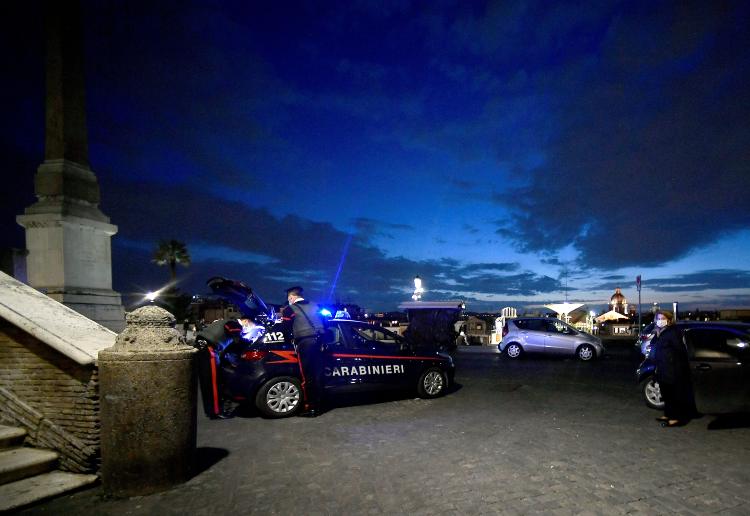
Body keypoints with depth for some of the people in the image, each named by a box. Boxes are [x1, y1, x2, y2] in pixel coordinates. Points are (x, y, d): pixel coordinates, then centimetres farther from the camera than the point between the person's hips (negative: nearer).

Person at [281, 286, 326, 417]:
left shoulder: (290, 309, 3)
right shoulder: (315, 306, 18)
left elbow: (285, 329, 0)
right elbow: (324, 323, 20)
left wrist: (291, 338, 18)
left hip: (304, 342, -5)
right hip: (319, 341, 5)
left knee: (307, 376, 0)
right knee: (318, 373, 12)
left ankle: (310, 407, 3)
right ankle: (318, 404, 19)